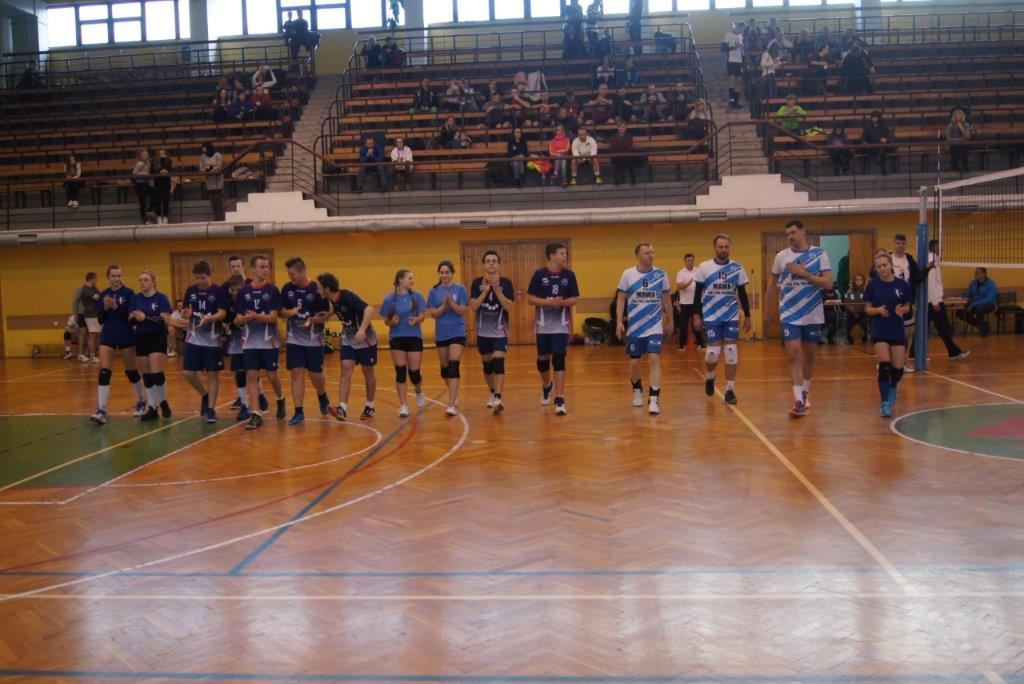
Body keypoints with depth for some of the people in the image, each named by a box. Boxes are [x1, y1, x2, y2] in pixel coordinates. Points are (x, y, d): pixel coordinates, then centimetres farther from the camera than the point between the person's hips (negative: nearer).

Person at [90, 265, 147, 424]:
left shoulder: (128, 293, -5)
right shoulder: (103, 294, 6)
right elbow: (101, 320, 5)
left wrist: (116, 306, -24)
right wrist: (106, 307, -13)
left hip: (126, 336, -3)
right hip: (108, 337, 3)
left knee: (131, 371, 10)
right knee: (104, 372, -9)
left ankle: (141, 401, 32)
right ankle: (101, 411, -12)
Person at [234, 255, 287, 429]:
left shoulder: (273, 290, -2)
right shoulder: (243, 292, 3)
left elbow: (273, 317, -10)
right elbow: (237, 320, 2)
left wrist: (256, 316, -27)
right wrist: (245, 318, -20)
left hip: (269, 341, -1)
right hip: (250, 341, 1)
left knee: (272, 375, 5)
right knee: (251, 375, -4)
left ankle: (280, 399, 35)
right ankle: (255, 414, -3)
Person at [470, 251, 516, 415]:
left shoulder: (505, 282, -5)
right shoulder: (477, 282, -1)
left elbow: (508, 306, -14)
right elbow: (473, 307, -9)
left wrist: (497, 289, -22)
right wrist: (485, 291, -20)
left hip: (500, 332, -3)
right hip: (483, 332, 3)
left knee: (498, 363, -16)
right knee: (487, 364, 14)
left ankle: (498, 399, -22)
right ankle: (493, 393, 35)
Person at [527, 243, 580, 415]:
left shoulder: (569, 275, 0)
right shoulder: (539, 274, -5)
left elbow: (575, 299, 3)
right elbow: (530, 299, -6)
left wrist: (562, 302, -16)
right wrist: (549, 302, -20)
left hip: (561, 325, 0)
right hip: (543, 325, 0)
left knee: (559, 360, -9)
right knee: (543, 359, 14)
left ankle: (559, 400, -7)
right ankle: (546, 386, 43)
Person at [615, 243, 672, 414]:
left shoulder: (661, 274, -1)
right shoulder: (628, 274, -3)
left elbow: (667, 299, 9)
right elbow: (620, 299, 0)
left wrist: (670, 321, 11)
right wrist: (619, 322, -8)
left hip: (655, 326, 0)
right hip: (634, 327, 1)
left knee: (654, 360, -14)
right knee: (634, 362, 9)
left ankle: (654, 399, -15)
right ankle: (637, 391, 35)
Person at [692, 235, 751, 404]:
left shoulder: (737, 268, 2)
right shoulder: (704, 267, -3)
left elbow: (742, 294, 8)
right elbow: (698, 293, 1)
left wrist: (747, 317, 6)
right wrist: (696, 316, -4)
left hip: (732, 317, 2)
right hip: (711, 317, -1)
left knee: (731, 352, -3)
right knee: (713, 352, -6)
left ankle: (730, 389, 5)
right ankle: (710, 377, 25)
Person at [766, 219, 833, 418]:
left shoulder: (819, 254, -4)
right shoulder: (781, 256, 1)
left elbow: (828, 284, -12)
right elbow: (772, 284, 14)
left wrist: (803, 273, -20)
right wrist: (770, 309, 16)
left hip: (813, 314, 0)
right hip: (790, 315, 0)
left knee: (809, 355, 12)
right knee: (793, 354, -11)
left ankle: (805, 392, 33)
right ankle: (799, 401, -13)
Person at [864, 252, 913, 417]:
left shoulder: (902, 284, -3)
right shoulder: (873, 285, -4)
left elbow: (907, 306, 7)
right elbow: (867, 309, 1)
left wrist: (902, 310, -15)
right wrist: (878, 310, -19)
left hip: (898, 331, 1)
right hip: (880, 331, -1)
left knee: (898, 368, 4)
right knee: (884, 366, -11)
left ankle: (892, 388, 39)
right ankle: (885, 403, -2)